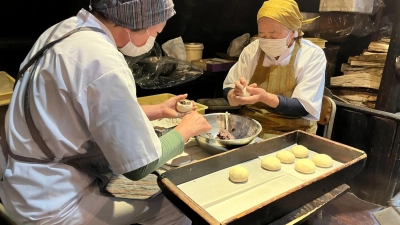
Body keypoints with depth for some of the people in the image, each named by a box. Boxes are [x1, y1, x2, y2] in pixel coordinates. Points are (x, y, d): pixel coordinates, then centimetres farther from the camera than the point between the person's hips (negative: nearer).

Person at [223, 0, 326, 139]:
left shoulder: (313, 55, -9)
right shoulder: (252, 50, 0)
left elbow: (304, 108, -15)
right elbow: (228, 92, 2)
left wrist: (265, 97, -30)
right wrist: (236, 94, -22)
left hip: (289, 134, -2)